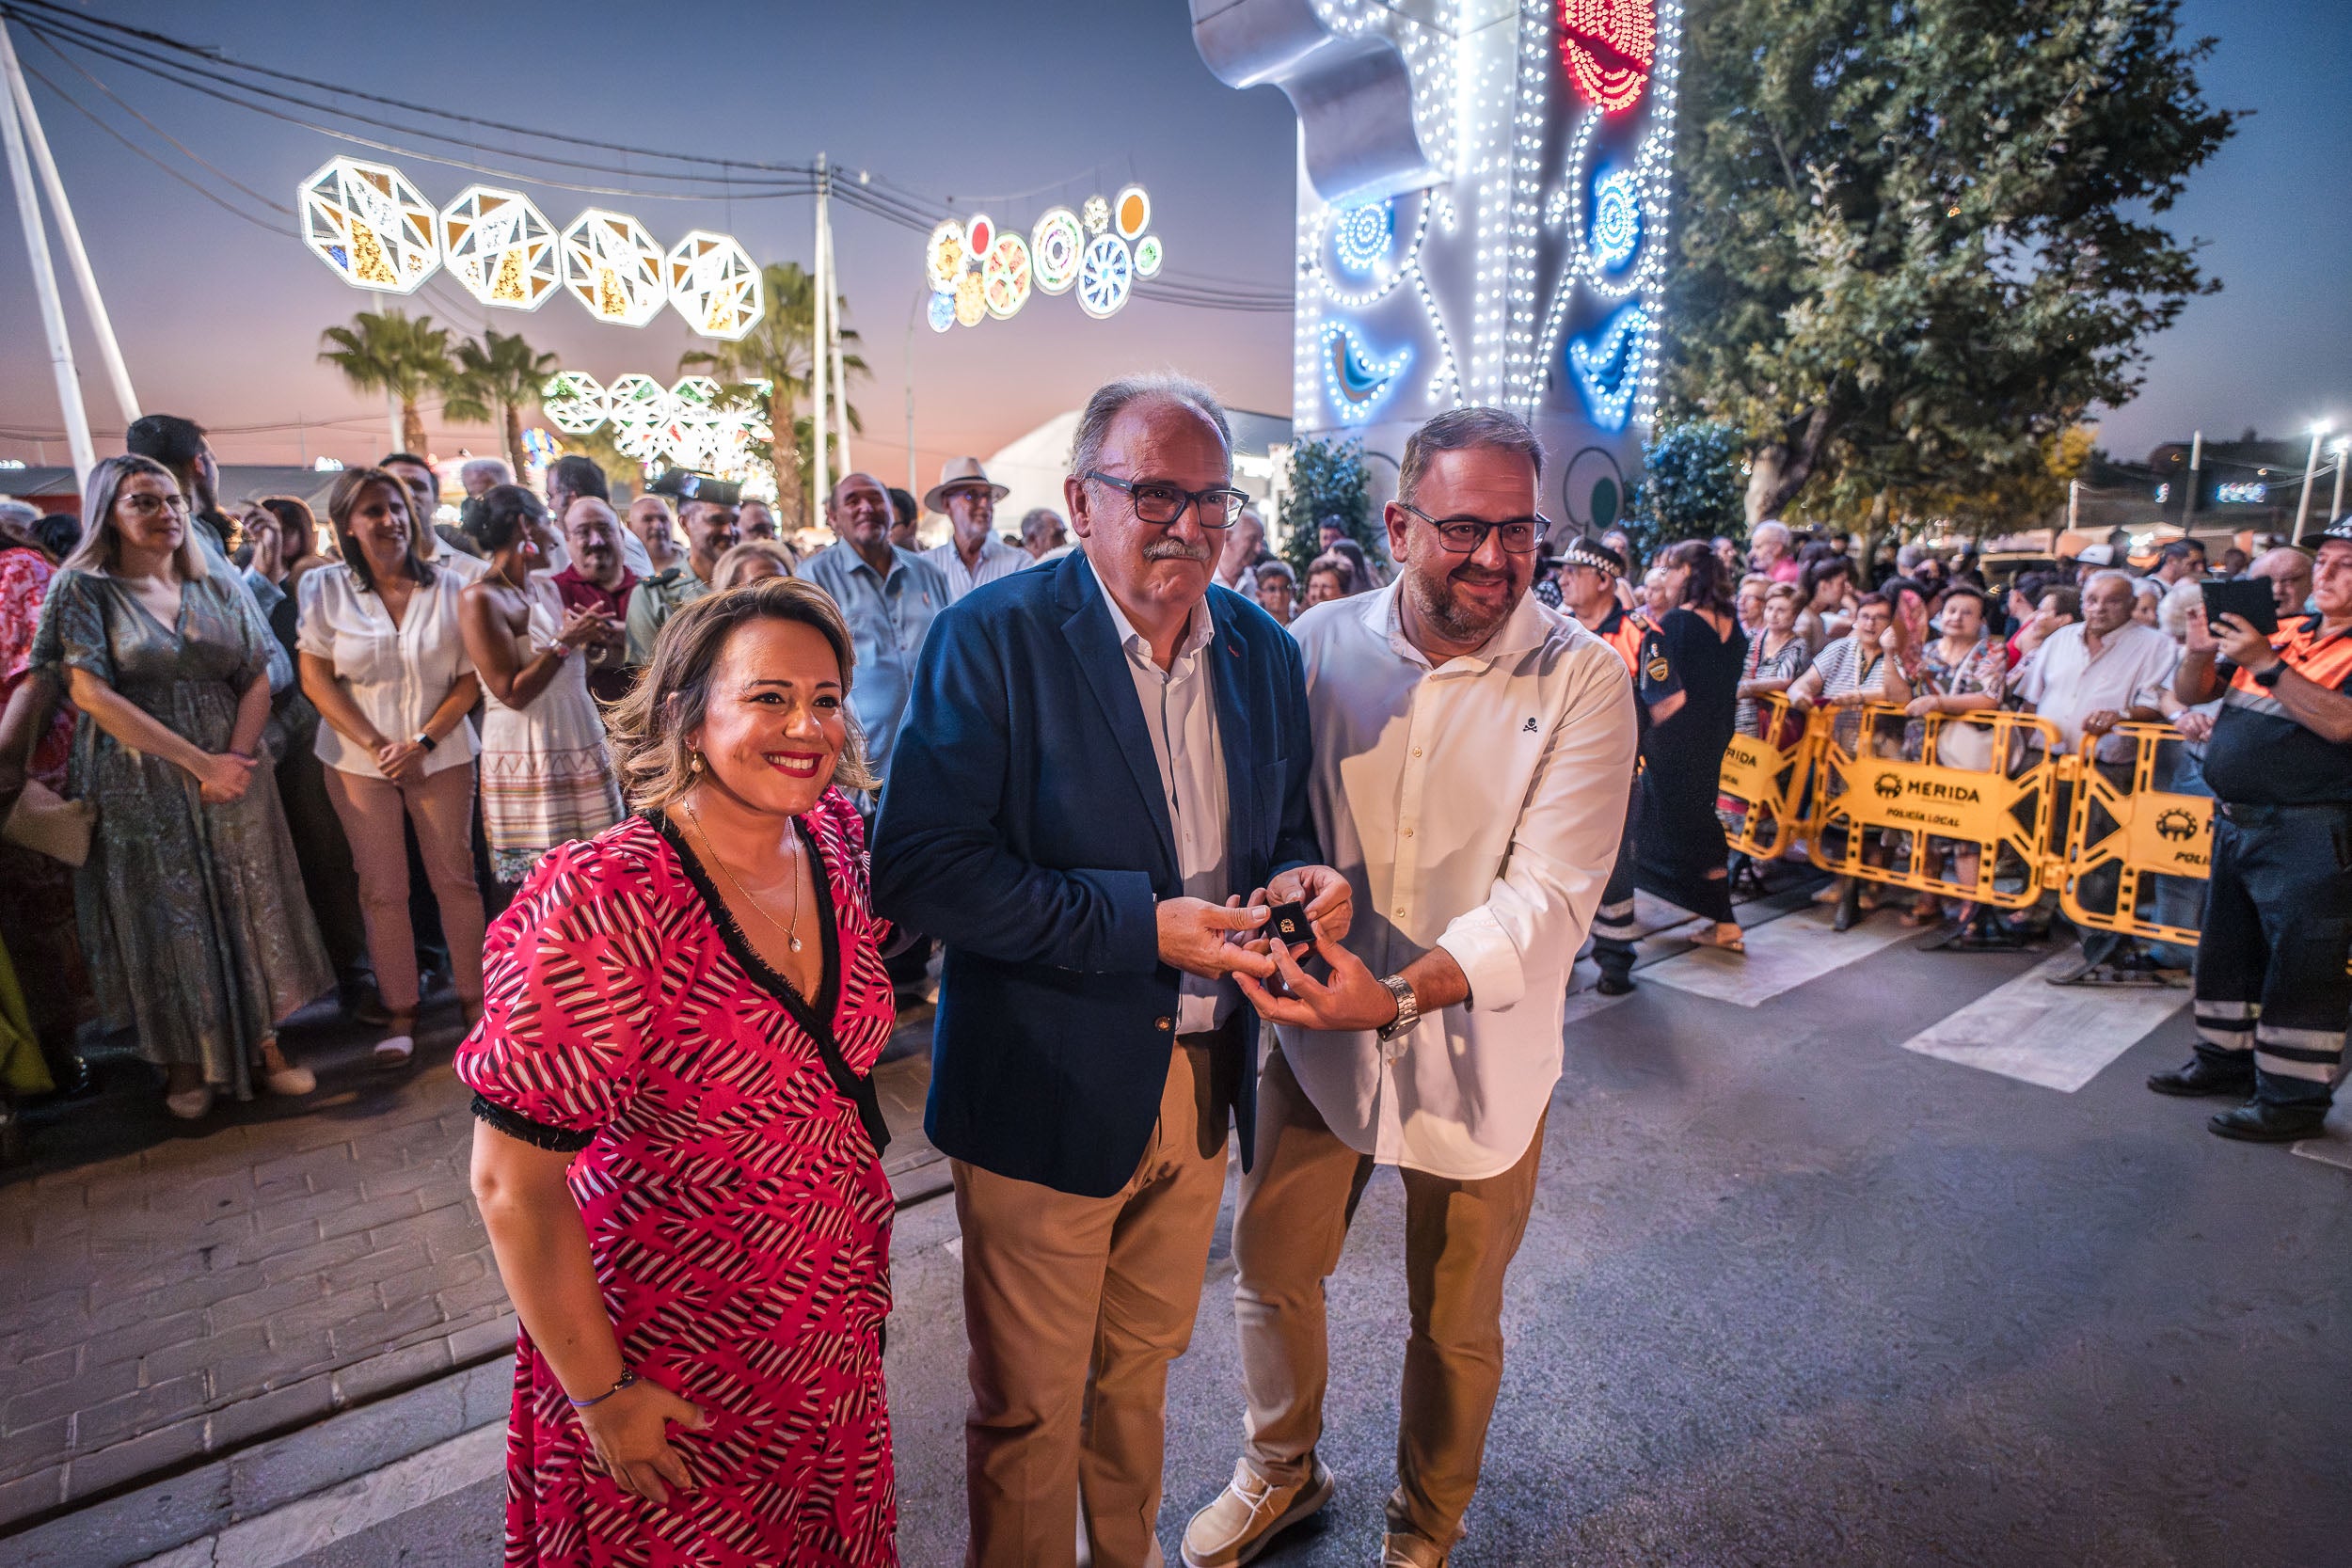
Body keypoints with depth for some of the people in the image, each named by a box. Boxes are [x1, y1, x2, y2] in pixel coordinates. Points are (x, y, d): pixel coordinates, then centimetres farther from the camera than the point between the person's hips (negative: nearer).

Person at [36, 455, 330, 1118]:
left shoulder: (219, 586, 7)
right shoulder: (83, 587, -3)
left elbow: (257, 681, 4)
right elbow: (91, 693, -11)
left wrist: (236, 757, -13)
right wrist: (200, 763, -16)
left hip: (233, 776, 3)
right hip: (140, 787, -2)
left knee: (250, 910, 5)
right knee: (167, 919, 6)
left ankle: (263, 1041, 16)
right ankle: (186, 1059, 20)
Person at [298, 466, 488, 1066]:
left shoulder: (448, 587, 0)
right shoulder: (325, 589, 0)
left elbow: (470, 678, -1)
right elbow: (316, 680, -2)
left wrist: (423, 742, -12)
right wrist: (377, 746, -11)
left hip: (442, 754, 0)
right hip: (359, 758, 0)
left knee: (455, 877, 5)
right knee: (381, 888, 6)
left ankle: (473, 994, 17)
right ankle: (400, 1011, 16)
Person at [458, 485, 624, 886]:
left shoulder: (547, 586, 13)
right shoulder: (480, 599, -10)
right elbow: (512, 693, -15)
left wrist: (586, 637, 2)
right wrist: (565, 642, -12)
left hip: (583, 753, 7)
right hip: (528, 763, -7)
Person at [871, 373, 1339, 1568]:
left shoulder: (1264, 651, 3)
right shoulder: (992, 638, -16)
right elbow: (917, 868, -22)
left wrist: (1299, 882, -11)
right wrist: (1142, 927, -27)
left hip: (1202, 1083, 6)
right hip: (1049, 1094, -5)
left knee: (1140, 1374, 28)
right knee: (1029, 1411, 15)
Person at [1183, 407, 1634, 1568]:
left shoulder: (1584, 679, -13)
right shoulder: (1318, 643, -6)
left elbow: (1551, 895, -20)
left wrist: (1400, 994, -33)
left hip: (1477, 1050, -2)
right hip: (1316, 1031, 3)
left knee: (1456, 1325, 17)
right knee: (1272, 1273, 19)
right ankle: (1281, 1470, 51)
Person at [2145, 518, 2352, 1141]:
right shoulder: (2282, 631, 11)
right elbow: (2191, 692, 12)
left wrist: (2264, 663, -24)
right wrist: (2201, 649, -8)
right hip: (2236, 821, 7)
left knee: (2301, 967, -1)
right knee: (2228, 949, 17)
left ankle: (2296, 1096, 8)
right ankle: (2227, 1057, 30)